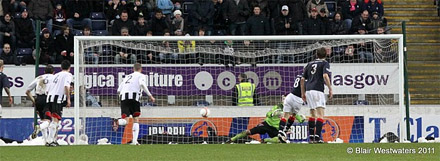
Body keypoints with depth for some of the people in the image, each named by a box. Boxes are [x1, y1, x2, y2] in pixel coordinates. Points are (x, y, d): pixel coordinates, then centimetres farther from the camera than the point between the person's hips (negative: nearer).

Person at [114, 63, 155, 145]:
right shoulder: (141, 76, 15)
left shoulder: (127, 77, 31)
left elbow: (119, 90, 25)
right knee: (136, 119, 7)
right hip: (134, 96, -4)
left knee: (125, 120, -3)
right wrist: (150, 95, -6)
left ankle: (117, 122, -39)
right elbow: (142, 84, -8)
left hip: (123, 97, 4)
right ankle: (134, 141, -6)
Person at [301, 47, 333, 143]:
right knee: (320, 115, -9)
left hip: (308, 90, 6)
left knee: (312, 114, 18)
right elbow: (325, 76, -14)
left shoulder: (310, 64, 20)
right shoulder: (324, 63, 3)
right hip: (318, 90, -6)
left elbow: (302, 79, 19)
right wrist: (330, 89, -11)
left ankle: (311, 137, 16)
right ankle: (317, 137, -22)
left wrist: (303, 93, 25)